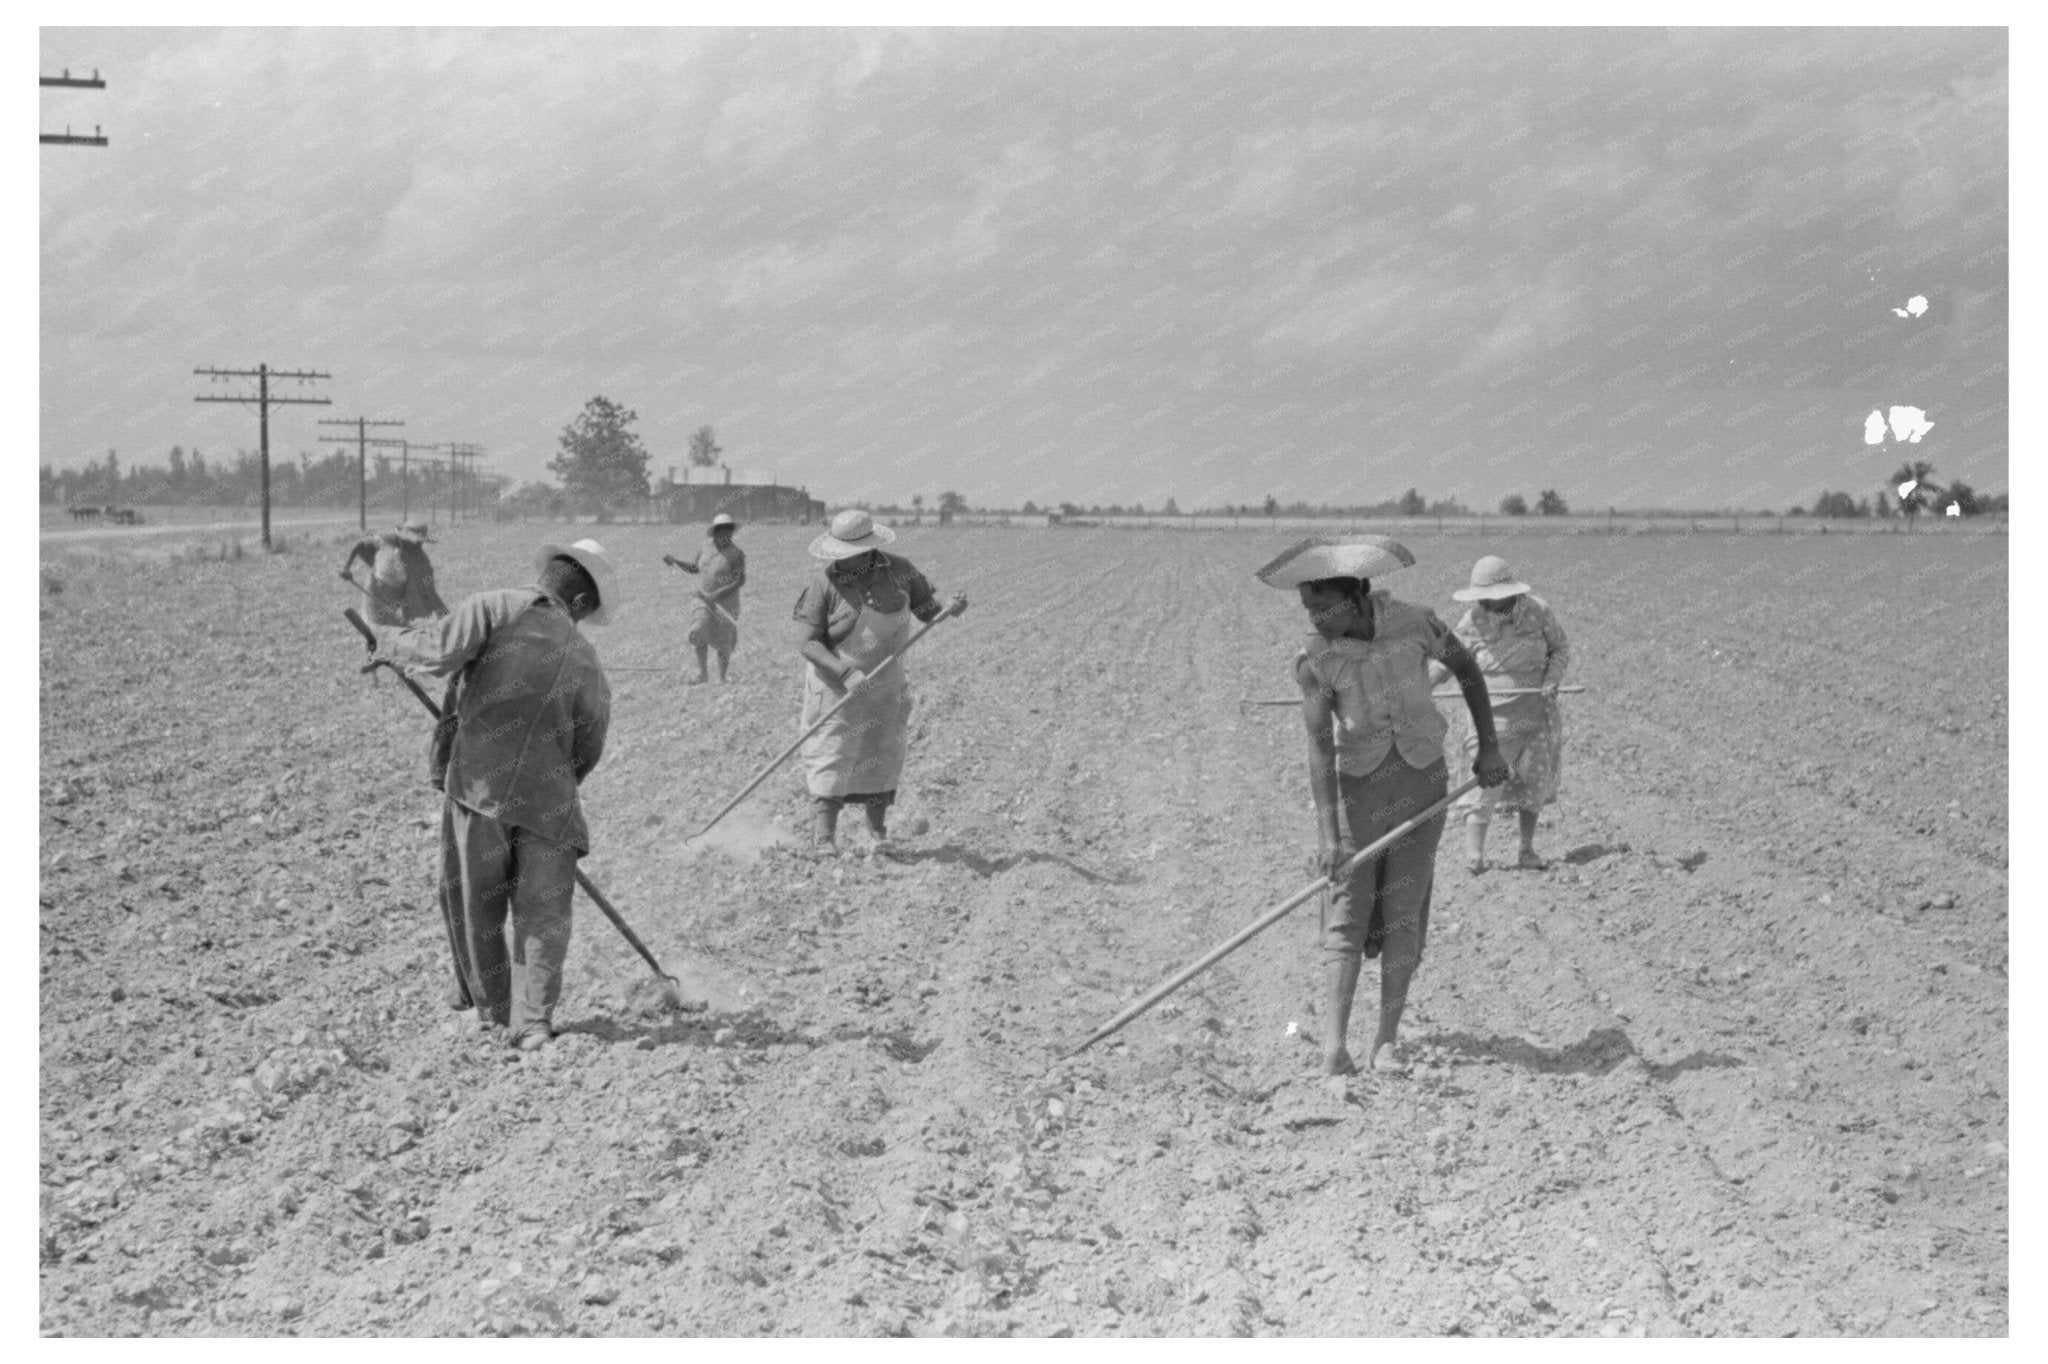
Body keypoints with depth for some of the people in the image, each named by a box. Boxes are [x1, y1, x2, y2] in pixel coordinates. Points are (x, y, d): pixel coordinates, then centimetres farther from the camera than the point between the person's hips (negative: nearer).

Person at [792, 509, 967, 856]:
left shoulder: (899, 571, -4)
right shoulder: (824, 584, -15)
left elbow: (927, 608, 8)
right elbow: (806, 642, -18)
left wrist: (951, 606, -16)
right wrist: (846, 673, -30)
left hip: (886, 685, 4)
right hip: (837, 684, -4)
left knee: (882, 760, 11)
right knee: (831, 762, -6)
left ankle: (878, 834, 25)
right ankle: (823, 841, -4)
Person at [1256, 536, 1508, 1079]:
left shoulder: (1414, 624, -12)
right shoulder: (1314, 661, -15)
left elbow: (1466, 666, 7)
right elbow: (1319, 748, -20)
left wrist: (1488, 746, 6)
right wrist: (1329, 834, -27)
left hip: (1422, 780, 1)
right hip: (1358, 786, -1)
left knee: (1403, 913, -2)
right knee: (1348, 911, -8)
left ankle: (1386, 1043, -1)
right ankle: (1335, 1040, -15)